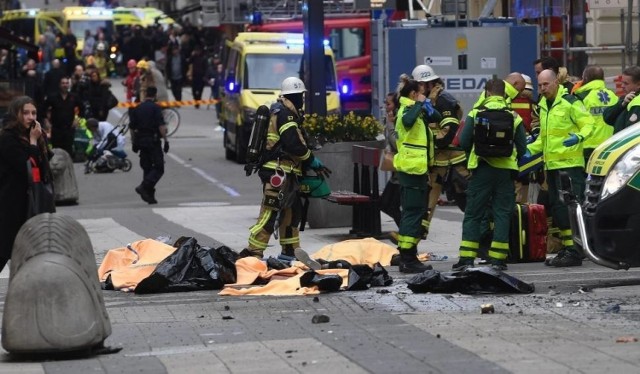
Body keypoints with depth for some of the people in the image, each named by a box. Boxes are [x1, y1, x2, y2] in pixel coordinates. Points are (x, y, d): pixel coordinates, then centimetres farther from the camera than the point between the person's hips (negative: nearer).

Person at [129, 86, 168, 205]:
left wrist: (134, 142, 18)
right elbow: (161, 126, -16)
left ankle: (149, 195, 10)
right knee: (158, 168, -3)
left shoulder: (137, 108, 9)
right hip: (153, 140, -6)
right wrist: (166, 140, -13)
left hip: (140, 141, 6)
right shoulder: (155, 108, -8)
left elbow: (132, 127, 11)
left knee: (147, 168, 12)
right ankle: (144, 186, -21)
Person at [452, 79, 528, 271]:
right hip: (505, 171, 1)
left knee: (473, 214, 5)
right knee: (502, 214, 6)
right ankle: (498, 259, 2)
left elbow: (464, 142, -4)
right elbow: (522, 148, 3)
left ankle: (467, 258, -1)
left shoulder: (475, 114, -2)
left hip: (481, 169, -1)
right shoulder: (514, 117, 1)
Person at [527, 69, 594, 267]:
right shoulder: (543, 105, 17)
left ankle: (574, 252, -11)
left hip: (570, 164, -9)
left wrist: (579, 136, -29)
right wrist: (530, 149, 16)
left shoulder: (570, 102, -8)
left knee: (569, 208, -11)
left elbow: (588, 124, -11)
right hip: (552, 165, 9)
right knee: (557, 207, 10)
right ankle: (566, 249, 17)